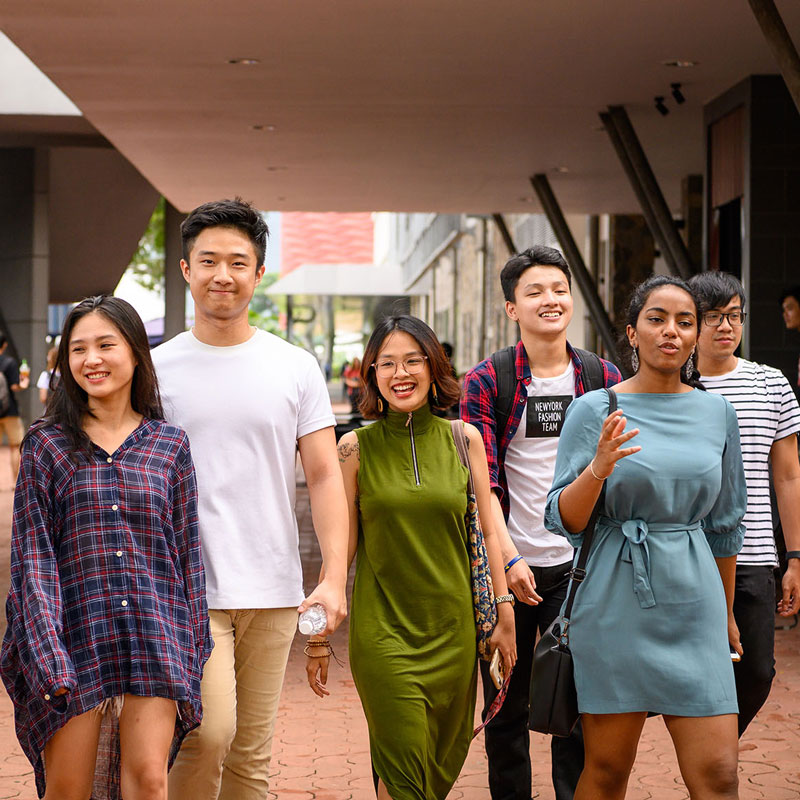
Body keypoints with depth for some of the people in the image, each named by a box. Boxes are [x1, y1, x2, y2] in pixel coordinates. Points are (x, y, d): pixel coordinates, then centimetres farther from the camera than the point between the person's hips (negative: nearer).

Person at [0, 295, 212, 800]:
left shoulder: (170, 445, 6)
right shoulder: (47, 445, 2)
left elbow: (188, 552, 9)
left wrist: (192, 653, 7)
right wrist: (47, 656, -10)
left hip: (154, 635, 1)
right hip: (75, 633, -1)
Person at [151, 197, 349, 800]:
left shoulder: (297, 368, 5)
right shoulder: (156, 368, 3)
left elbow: (325, 476, 3)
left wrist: (335, 576, -9)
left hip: (274, 591, 2)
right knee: (209, 733, -16)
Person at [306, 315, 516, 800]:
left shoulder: (464, 439, 4)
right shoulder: (357, 447, -1)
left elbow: (486, 532, 9)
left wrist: (504, 613, 6)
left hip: (453, 629, 3)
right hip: (382, 630, -3)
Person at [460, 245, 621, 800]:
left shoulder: (603, 378, 5)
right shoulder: (486, 381, -2)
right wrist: (509, 559, -16)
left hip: (579, 566, 1)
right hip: (506, 565, -1)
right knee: (507, 702, 9)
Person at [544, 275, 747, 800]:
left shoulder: (717, 412, 8)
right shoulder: (594, 410, -2)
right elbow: (564, 520, -5)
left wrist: (727, 611, 22)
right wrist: (597, 470, -23)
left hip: (693, 603, 3)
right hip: (616, 603, -2)